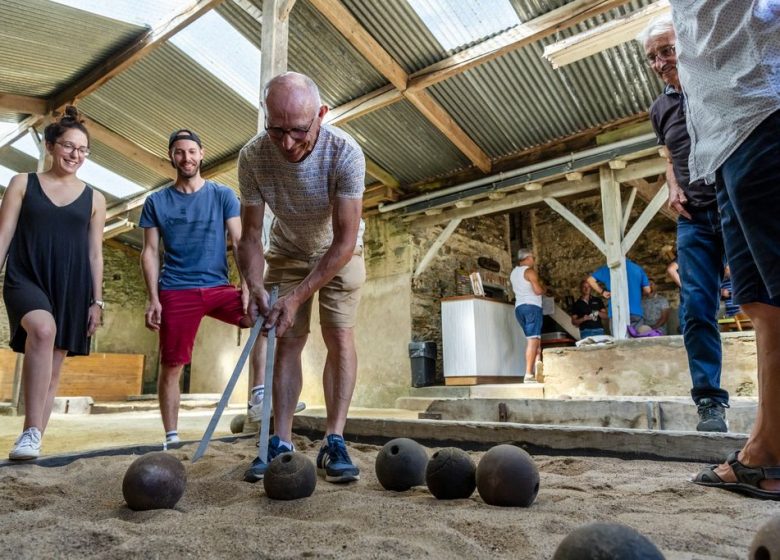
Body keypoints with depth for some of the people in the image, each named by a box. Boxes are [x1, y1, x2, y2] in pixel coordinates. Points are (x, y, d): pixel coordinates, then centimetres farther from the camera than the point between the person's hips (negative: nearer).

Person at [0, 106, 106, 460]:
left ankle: (35, 441, 14)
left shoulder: (94, 199, 11)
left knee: (53, 369, 3)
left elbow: (95, 253, 10)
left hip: (72, 289, 3)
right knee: (43, 329, -33)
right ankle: (30, 431, -31)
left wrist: (97, 300, 4)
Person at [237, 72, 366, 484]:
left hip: (339, 251, -2)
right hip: (286, 251, 2)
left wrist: (297, 297, -35)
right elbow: (250, 235, -16)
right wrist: (256, 288, -32)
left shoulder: (345, 152, -33)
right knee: (288, 341, -3)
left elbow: (344, 241, -31)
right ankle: (280, 443, 2)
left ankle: (334, 442, -5)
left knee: (339, 337, -11)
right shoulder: (252, 156, -25)